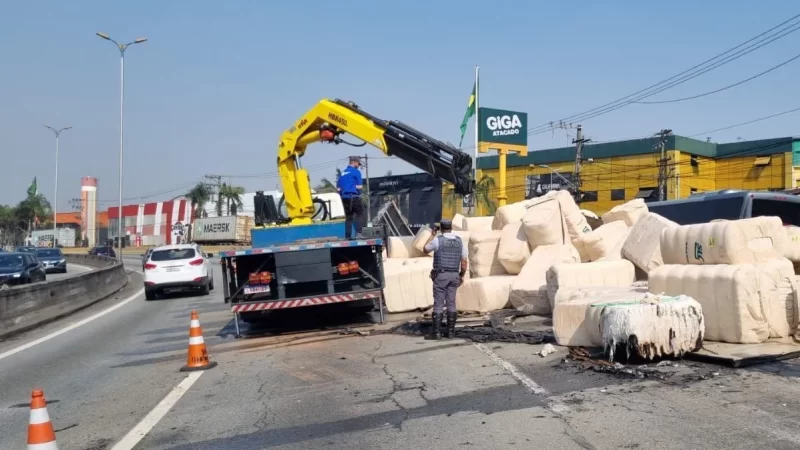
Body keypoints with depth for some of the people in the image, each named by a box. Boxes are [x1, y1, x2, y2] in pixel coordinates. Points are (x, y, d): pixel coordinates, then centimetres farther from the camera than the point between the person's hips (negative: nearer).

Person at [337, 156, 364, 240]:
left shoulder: (343, 173, 17)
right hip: (353, 196, -7)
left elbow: (338, 188, 16)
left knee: (348, 216, 9)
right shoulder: (356, 171, -4)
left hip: (344, 197, 7)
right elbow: (359, 186, -8)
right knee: (358, 214, -4)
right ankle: (358, 233, -17)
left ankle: (348, 236, 7)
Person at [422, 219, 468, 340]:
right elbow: (464, 261, 4)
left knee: (438, 304, -3)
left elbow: (426, 250, 8)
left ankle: (436, 333, -4)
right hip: (454, 275, 4)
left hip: (440, 275, -4)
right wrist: (462, 275, 16)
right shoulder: (459, 241, 4)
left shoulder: (437, 240, -10)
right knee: (451, 303, 10)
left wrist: (432, 235, 15)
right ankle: (451, 331, 12)